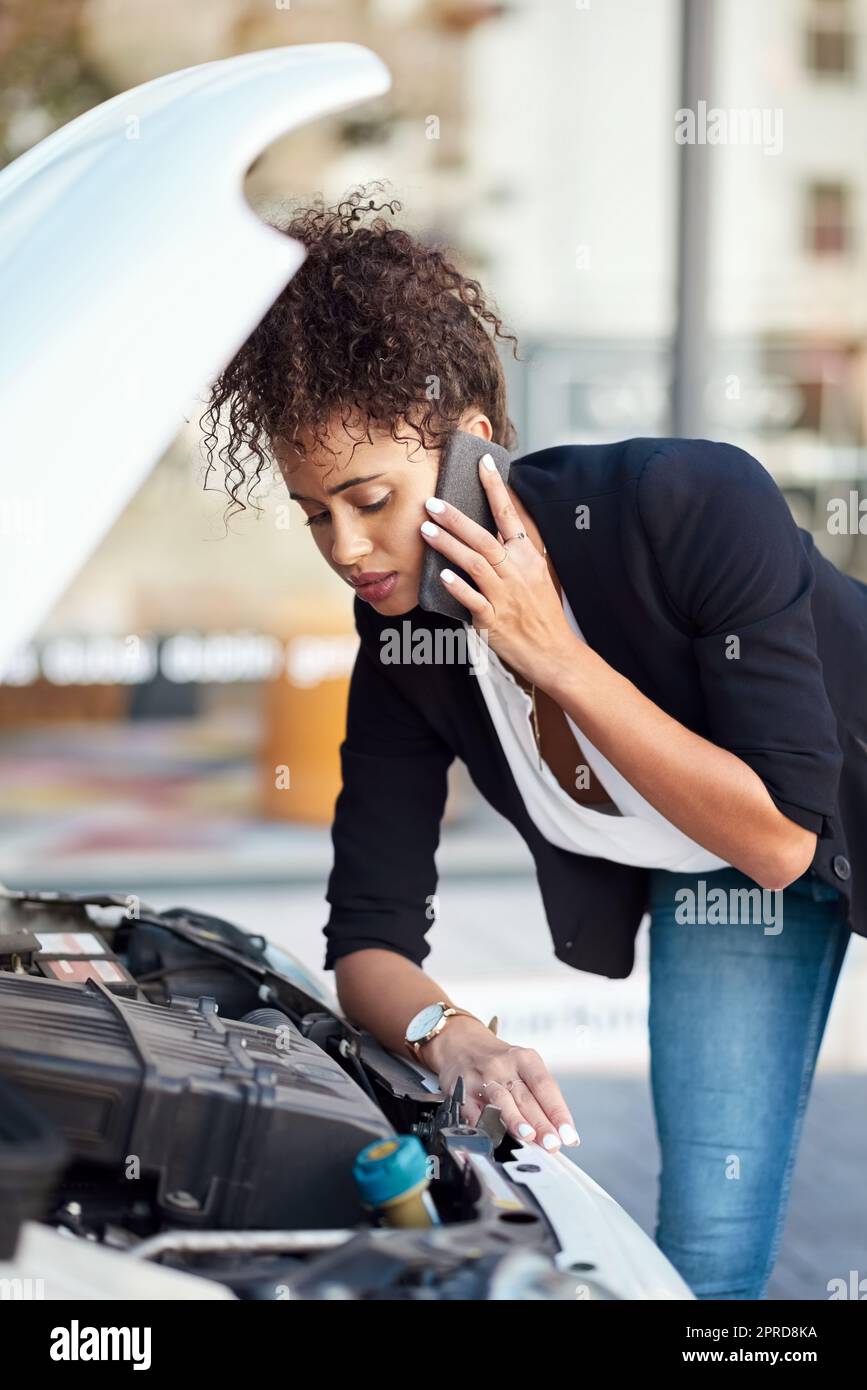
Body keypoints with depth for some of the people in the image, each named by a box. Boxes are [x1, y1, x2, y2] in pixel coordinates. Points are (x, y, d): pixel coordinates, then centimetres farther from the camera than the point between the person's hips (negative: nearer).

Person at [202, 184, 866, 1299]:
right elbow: (368, 934, -16)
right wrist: (448, 1037, -39)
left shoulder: (696, 505, -36)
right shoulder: (404, 632, -20)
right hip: (705, 867, 4)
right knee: (706, 1244, -6)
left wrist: (557, 659, -39)